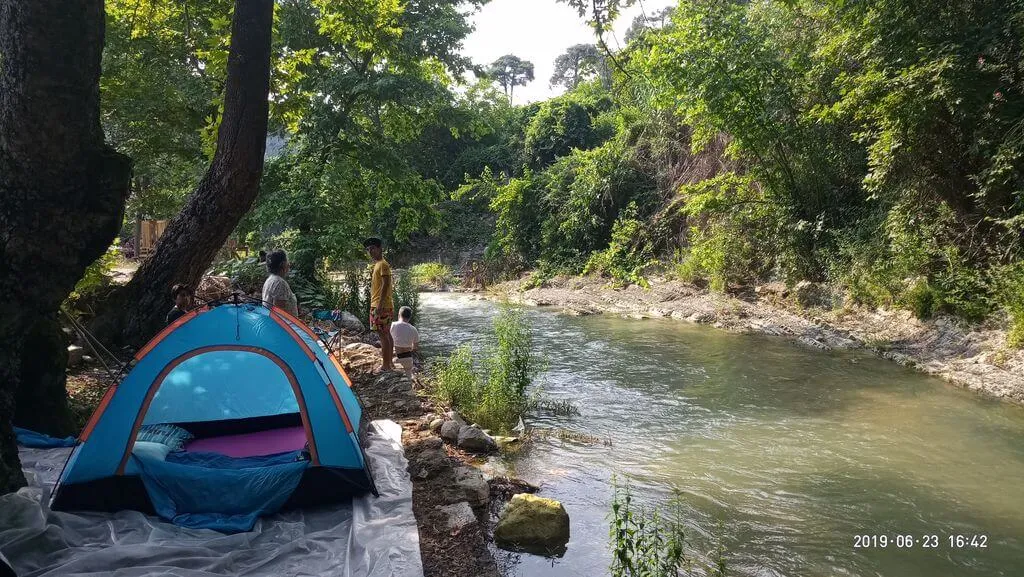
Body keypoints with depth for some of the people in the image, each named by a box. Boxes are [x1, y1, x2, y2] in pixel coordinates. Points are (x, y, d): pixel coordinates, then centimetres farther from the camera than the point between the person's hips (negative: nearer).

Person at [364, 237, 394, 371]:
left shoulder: (382, 264, -12)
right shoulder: (377, 264, 19)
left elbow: (385, 284, -20)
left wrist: (380, 305, -24)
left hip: (381, 307, -10)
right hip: (378, 306, 10)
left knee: (383, 335, -9)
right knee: (386, 335, 13)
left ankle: (386, 365, -7)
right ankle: (389, 362, 19)